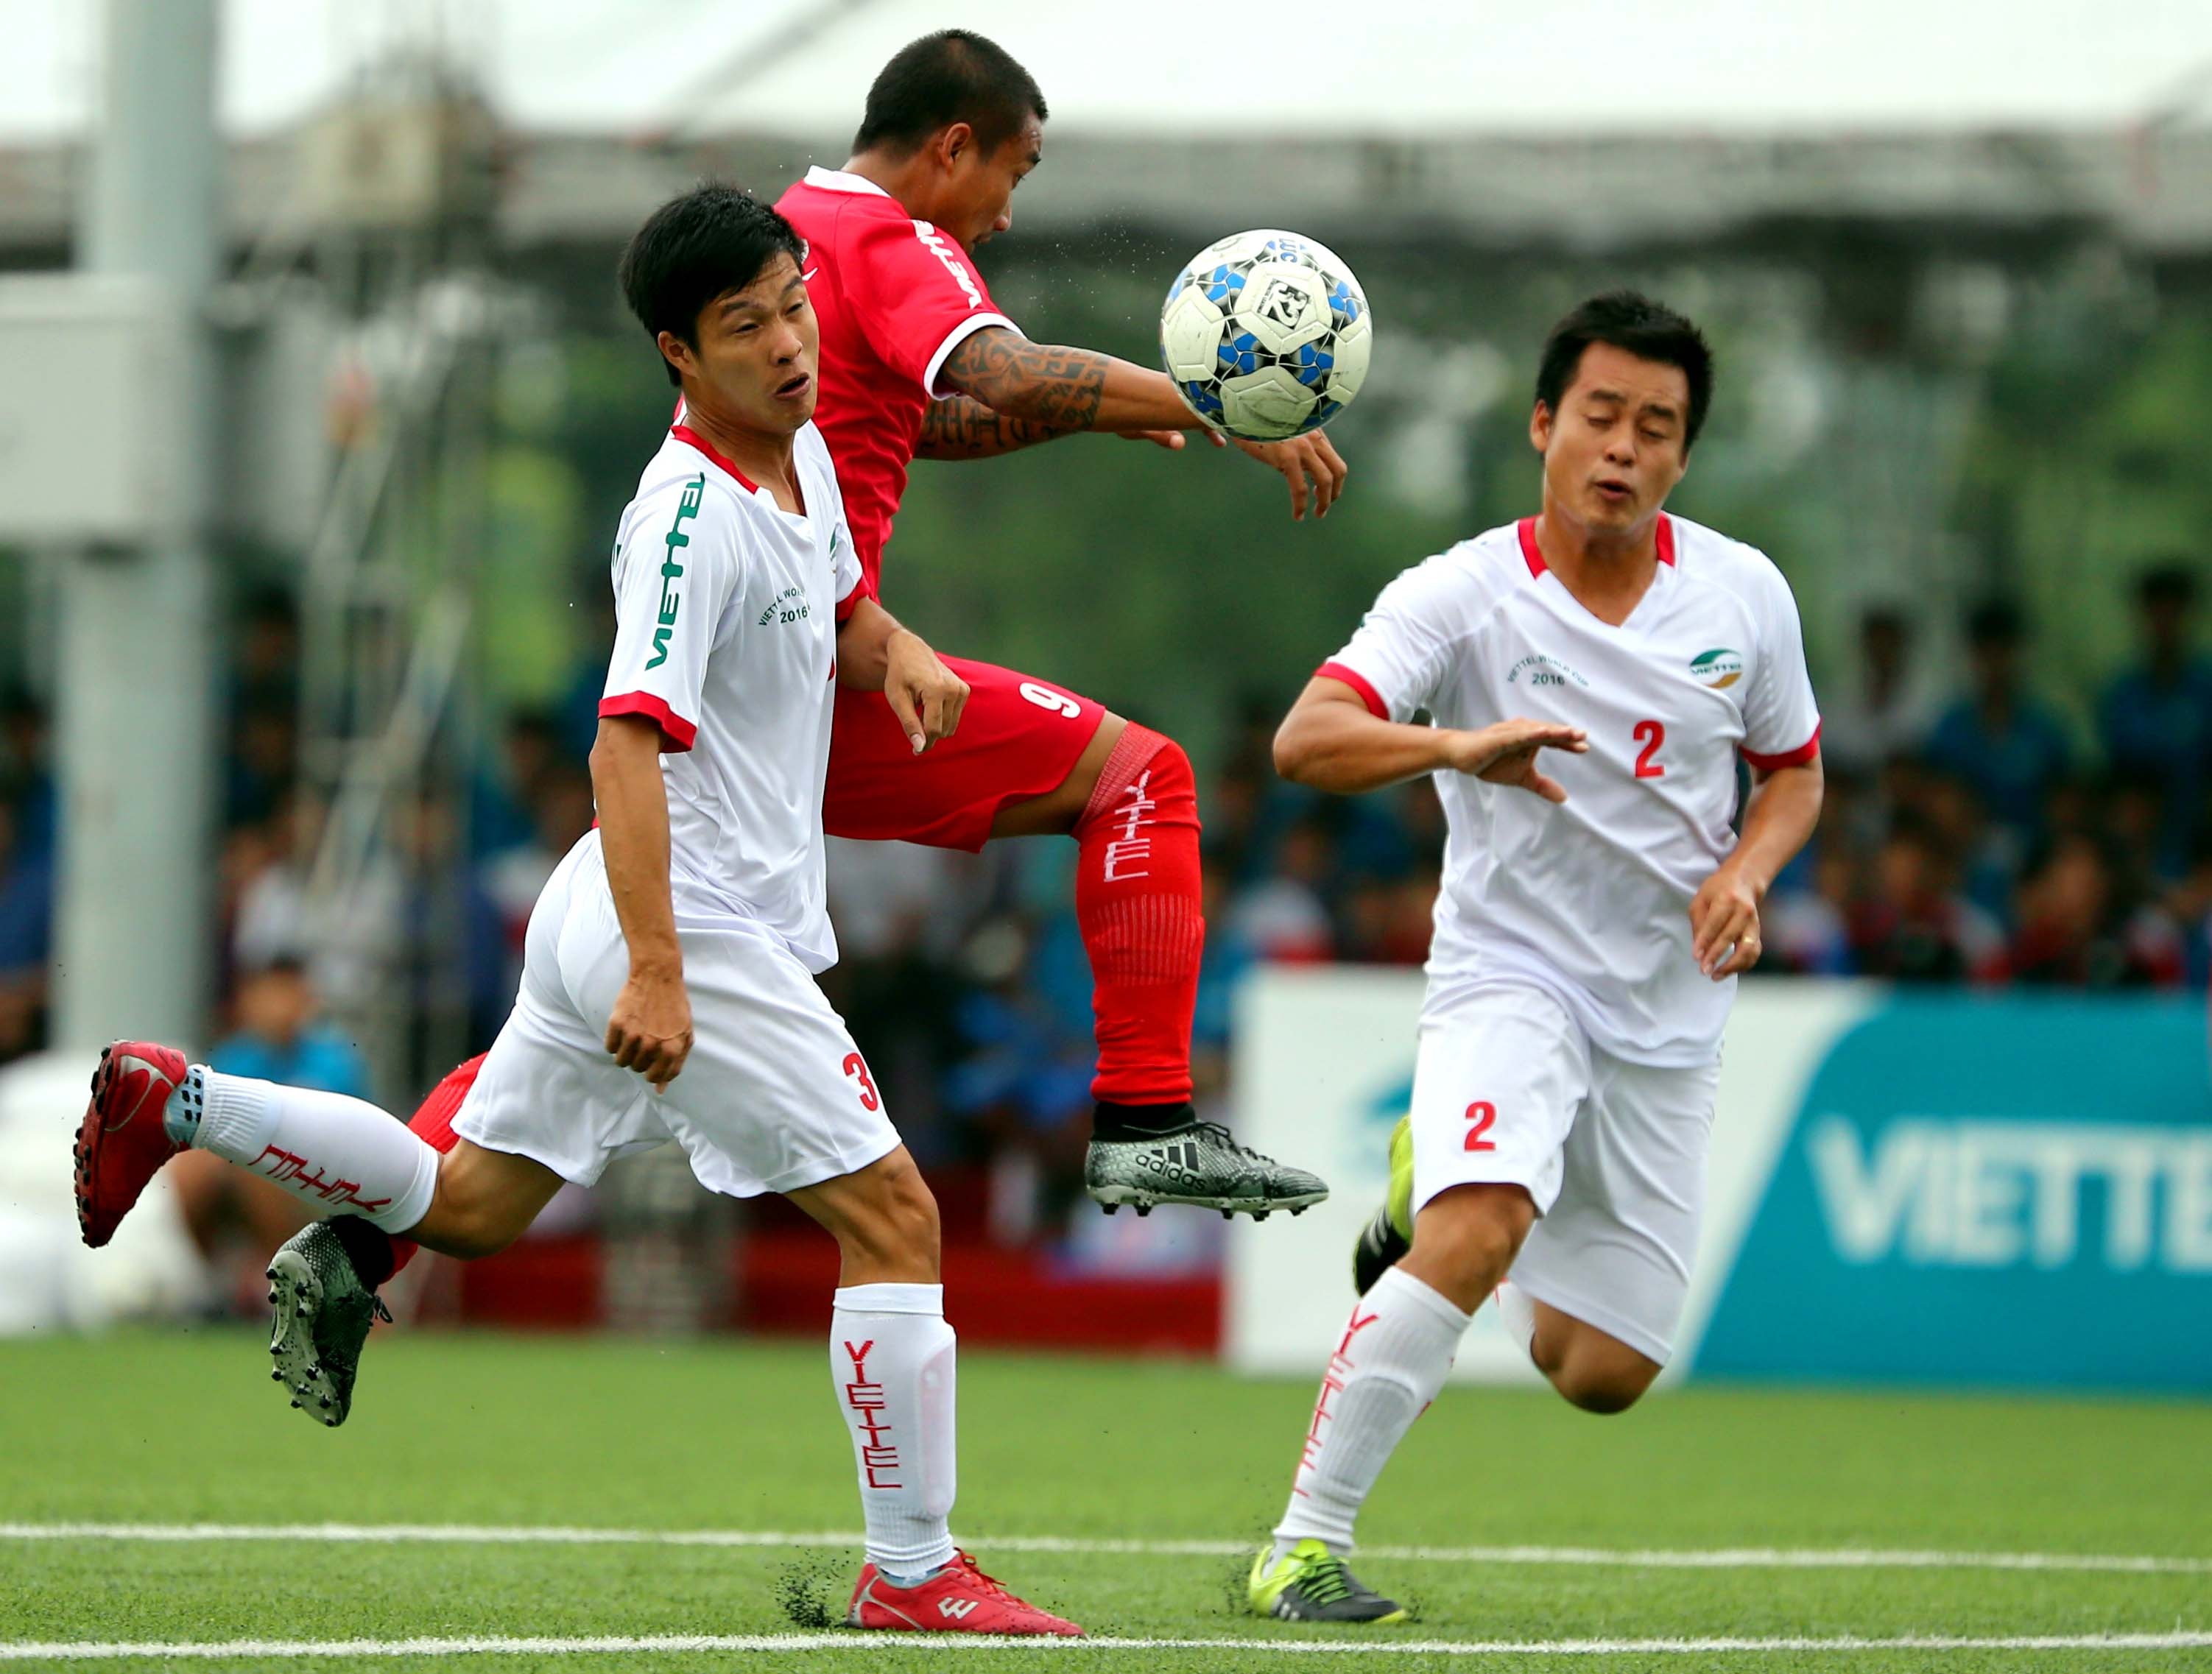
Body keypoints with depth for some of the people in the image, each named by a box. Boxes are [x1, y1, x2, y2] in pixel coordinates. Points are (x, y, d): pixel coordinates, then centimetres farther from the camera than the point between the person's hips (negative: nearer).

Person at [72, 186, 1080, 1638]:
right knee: (896, 1215, -7)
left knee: (469, 1206, 19)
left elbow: (833, 603, 32)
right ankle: (913, 1574, -3)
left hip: (619, 923, 10)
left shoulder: (808, 455, 10)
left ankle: (176, 1102, 21)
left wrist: (894, 647, 8)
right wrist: (654, 973, -34)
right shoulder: (691, 514, -19)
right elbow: (629, 737, -27)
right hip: (690, 930, -10)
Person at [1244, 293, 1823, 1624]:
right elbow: (1308, 739, -27)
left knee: (1602, 1374, 6)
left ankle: (1434, 1190, 37)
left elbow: (1795, 770, 13)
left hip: (1671, 1011, 4)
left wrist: (1746, 872, -8)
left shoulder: (1745, 594, -2)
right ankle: (1305, 1548, -24)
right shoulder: (1462, 596, -14)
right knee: (1477, 1238, -32)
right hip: (1510, 975, -4)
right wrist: (1456, 746, -45)